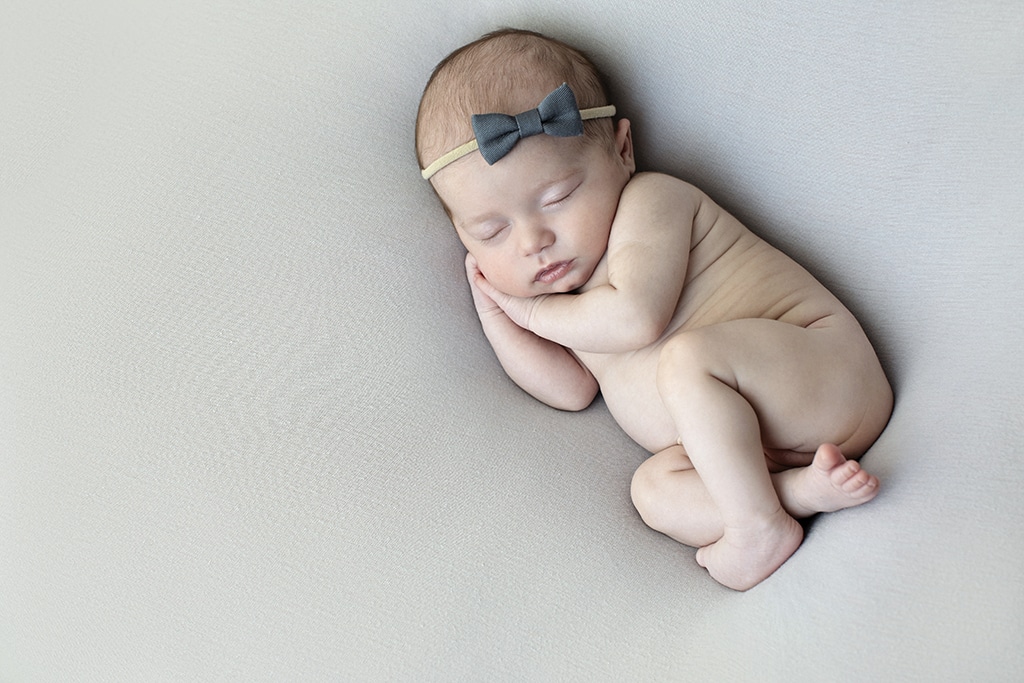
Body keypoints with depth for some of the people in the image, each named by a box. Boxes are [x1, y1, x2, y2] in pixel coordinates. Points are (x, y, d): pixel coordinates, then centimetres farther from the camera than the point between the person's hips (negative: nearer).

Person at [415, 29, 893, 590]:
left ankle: (761, 527, -27)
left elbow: (636, 318, -24)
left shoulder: (649, 201, -11)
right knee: (655, 489, -14)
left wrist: (534, 311, -8)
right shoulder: (570, 289, 15)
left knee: (688, 357, -33)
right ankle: (801, 489, -25)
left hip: (825, 372, -8)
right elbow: (574, 390, 13)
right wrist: (498, 318, 4)